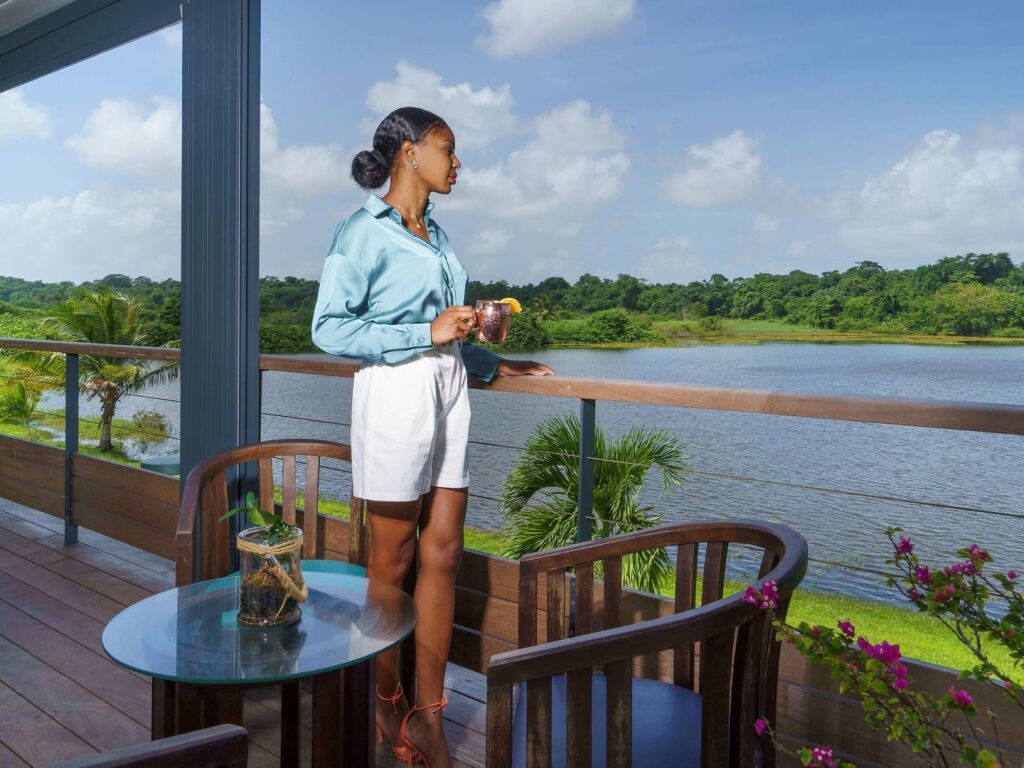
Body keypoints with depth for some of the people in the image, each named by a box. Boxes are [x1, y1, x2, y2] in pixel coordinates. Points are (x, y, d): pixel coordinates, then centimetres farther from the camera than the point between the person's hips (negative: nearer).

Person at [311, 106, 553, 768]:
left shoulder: (436, 234, 15)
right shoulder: (365, 231, -8)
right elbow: (329, 327, -14)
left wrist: (495, 365, 17)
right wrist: (428, 333, -16)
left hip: (449, 394, 7)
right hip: (396, 393, -7)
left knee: (443, 555, 7)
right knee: (393, 561, 5)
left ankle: (429, 714, 19)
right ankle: (386, 705, 24)